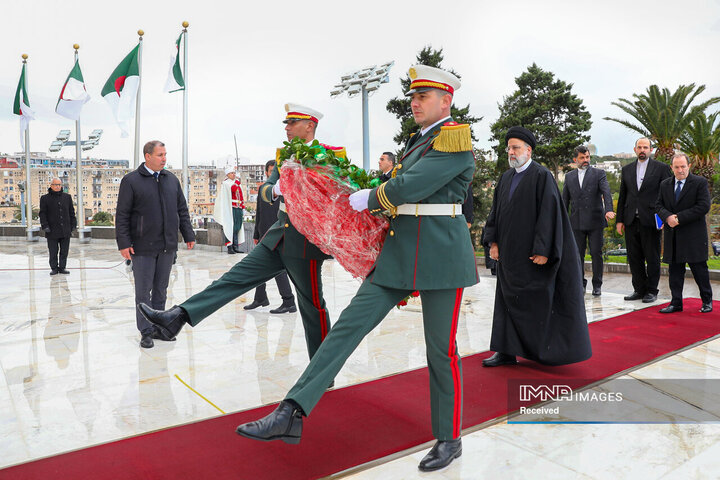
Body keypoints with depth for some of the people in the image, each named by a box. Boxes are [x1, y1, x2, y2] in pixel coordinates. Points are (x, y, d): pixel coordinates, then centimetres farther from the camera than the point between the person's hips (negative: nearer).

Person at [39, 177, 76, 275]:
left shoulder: (67, 197, 13)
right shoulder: (45, 198, 4)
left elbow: (71, 212, 15)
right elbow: (42, 213, 1)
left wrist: (73, 224, 9)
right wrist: (45, 226, -9)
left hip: (65, 230, 3)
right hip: (52, 230, -2)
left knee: (64, 251, 5)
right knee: (53, 252, 2)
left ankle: (62, 267, 15)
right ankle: (54, 268, 12)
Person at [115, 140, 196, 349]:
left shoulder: (172, 179, 11)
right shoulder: (131, 181, -3)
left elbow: (182, 210, 15)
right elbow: (122, 215, -5)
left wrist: (188, 235, 10)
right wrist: (124, 243, -10)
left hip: (167, 246, 4)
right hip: (143, 247, -4)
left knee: (161, 290, 13)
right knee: (143, 291, 3)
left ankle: (159, 327, 23)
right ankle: (146, 332, 13)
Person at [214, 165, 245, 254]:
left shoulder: (237, 182, 21)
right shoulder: (225, 183, -1)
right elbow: (233, 188, -21)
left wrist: (242, 206, 18)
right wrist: (236, 180, -8)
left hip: (238, 208, 7)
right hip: (230, 208, -7)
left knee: (237, 228, 7)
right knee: (230, 228, -8)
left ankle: (235, 247, 12)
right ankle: (229, 248, -6)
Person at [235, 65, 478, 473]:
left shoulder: (456, 138, -7)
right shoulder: (418, 141, 19)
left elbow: (410, 186, -18)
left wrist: (368, 200, -5)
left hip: (442, 256, -7)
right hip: (398, 253, 8)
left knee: (442, 349, 3)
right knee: (350, 324, -3)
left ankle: (449, 439, 23)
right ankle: (292, 415, -3)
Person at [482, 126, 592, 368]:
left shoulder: (542, 176, -9)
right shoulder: (506, 178, 12)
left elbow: (548, 214, -15)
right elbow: (496, 210, 13)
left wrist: (542, 250, -20)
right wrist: (493, 241, 4)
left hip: (532, 254, -7)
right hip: (509, 253, 7)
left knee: (537, 300, 2)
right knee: (508, 299, 7)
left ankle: (546, 350, 17)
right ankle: (507, 351, 14)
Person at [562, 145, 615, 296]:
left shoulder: (599, 173, 3)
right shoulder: (569, 176, 12)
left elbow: (606, 192, -12)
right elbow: (565, 200, 14)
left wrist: (609, 210, -29)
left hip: (595, 221, -2)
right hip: (576, 222, 2)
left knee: (596, 253, 1)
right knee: (578, 255, 5)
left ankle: (597, 285, 12)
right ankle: (581, 283, 17)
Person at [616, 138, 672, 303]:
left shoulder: (661, 168, 2)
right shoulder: (627, 169, 13)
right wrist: (619, 220, 9)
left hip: (650, 221, -4)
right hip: (631, 221, 4)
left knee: (652, 258, 3)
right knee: (634, 258, 8)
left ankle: (651, 291, 14)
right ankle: (639, 289, 19)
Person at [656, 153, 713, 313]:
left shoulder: (700, 182, -3)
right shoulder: (665, 185, 12)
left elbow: (704, 206, -12)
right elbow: (659, 205, 9)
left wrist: (679, 218, -16)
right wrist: (668, 217, -12)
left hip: (694, 235, -4)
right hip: (673, 236, 4)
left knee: (699, 269, 3)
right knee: (674, 270, 7)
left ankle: (707, 301, 20)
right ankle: (676, 303, 14)